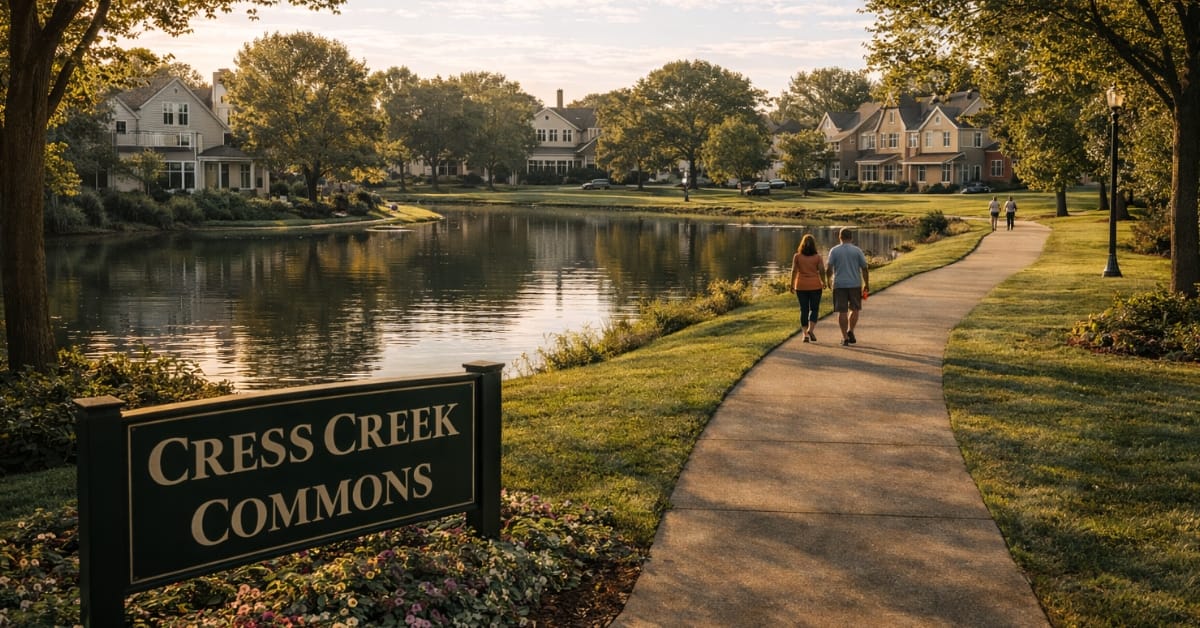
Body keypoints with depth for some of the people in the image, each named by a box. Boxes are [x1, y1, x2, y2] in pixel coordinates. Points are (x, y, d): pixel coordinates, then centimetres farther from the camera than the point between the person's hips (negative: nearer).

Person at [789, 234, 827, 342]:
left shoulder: (797, 256, -3)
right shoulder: (818, 257, -4)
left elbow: (794, 271, -4)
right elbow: (822, 271, -5)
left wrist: (792, 284, 5)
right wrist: (823, 282, 11)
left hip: (801, 286, 1)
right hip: (815, 286, -1)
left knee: (804, 310, 7)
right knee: (814, 309, 9)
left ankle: (805, 334, 5)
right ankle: (811, 329, -11)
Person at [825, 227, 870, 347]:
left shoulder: (834, 250, -1)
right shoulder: (857, 250, -1)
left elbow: (828, 269, -5)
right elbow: (864, 269, -1)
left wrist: (828, 280, 13)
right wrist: (866, 284, 9)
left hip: (839, 284, 0)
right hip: (855, 284, 0)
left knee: (842, 311, 3)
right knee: (854, 309, 16)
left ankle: (845, 337, 2)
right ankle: (850, 331, 0)